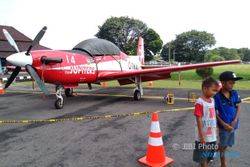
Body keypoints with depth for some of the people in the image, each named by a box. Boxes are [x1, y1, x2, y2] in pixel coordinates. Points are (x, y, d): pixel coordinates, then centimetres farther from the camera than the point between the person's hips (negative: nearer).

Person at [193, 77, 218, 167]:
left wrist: (215, 129, 15)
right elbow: (199, 120, -19)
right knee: (203, 157, 10)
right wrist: (201, 136, -18)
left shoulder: (212, 100, 5)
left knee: (209, 155, 22)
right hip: (203, 136, -7)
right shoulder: (200, 102, -19)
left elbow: (214, 116, 13)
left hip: (212, 135, 8)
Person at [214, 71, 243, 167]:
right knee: (223, 145, 11)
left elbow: (238, 108, 2)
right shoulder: (217, 96, -16)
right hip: (223, 125, -5)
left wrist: (235, 121, -10)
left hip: (233, 125, 5)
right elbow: (215, 112, -11)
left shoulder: (235, 93, -2)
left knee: (225, 145, 19)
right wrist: (223, 124, -16)